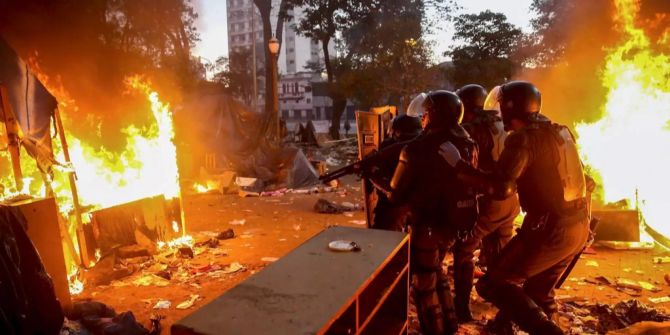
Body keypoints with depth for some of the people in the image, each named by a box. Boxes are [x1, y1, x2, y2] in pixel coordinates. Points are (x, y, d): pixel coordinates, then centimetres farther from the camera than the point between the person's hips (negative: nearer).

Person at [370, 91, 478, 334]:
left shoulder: (417, 149, -20)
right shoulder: (467, 145, 0)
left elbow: (396, 195, -13)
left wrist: (373, 178, 5)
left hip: (428, 226, -7)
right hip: (455, 222, 7)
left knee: (424, 284, 11)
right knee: (436, 272, 27)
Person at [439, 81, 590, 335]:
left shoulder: (524, 137, -15)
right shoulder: (560, 131, 12)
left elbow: (501, 188, -26)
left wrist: (458, 164, -21)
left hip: (550, 229, -9)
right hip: (579, 226, 9)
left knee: (492, 284, -1)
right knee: (538, 291, 24)